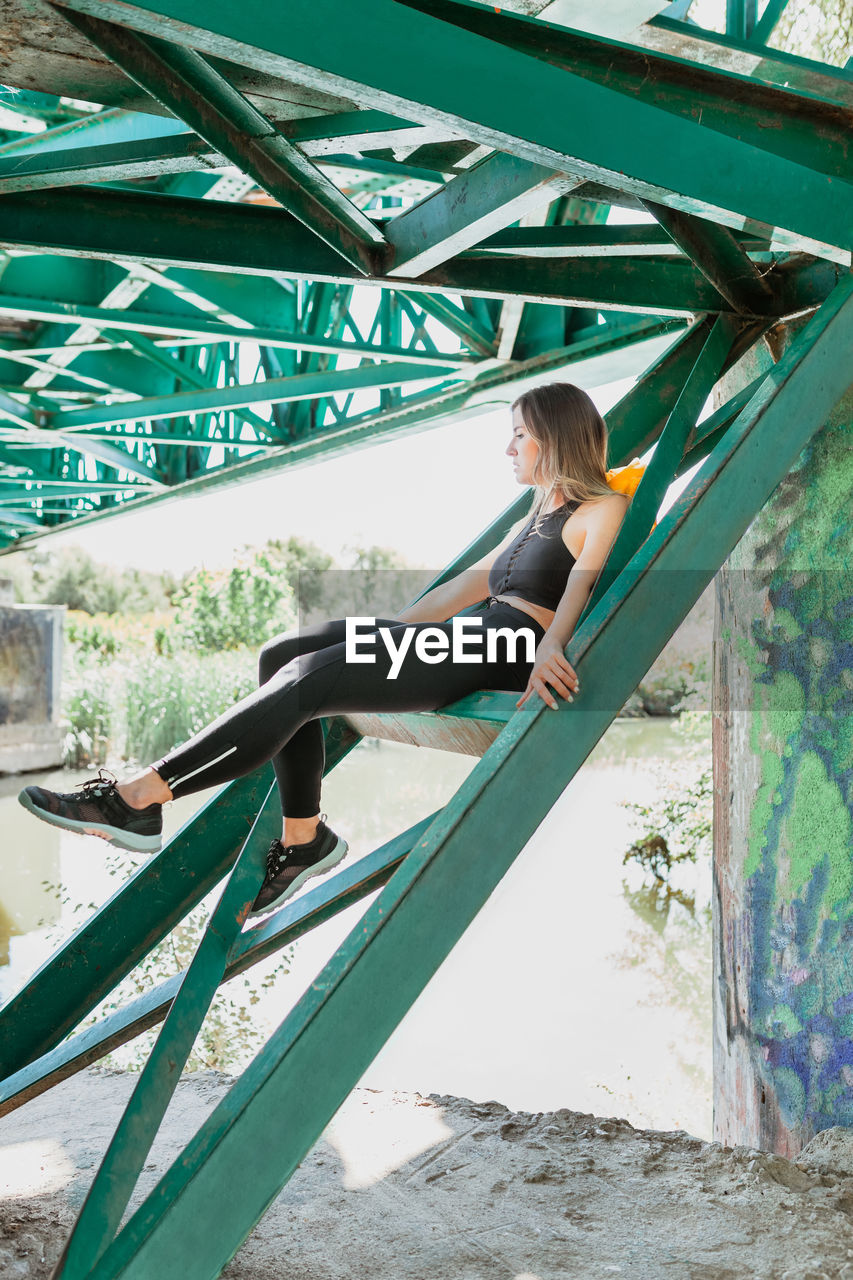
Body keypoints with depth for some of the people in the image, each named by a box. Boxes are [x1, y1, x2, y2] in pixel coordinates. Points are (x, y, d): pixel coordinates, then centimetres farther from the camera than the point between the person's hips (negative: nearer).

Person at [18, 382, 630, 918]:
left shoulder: (602, 508, 4)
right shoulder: (538, 519, 32)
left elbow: (579, 584, -14)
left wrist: (549, 647, -33)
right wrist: (385, 633, 26)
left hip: (507, 638, -9)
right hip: (456, 634, 9)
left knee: (307, 681, -21)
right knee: (283, 654, -7)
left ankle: (137, 797, -19)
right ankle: (303, 835, -6)